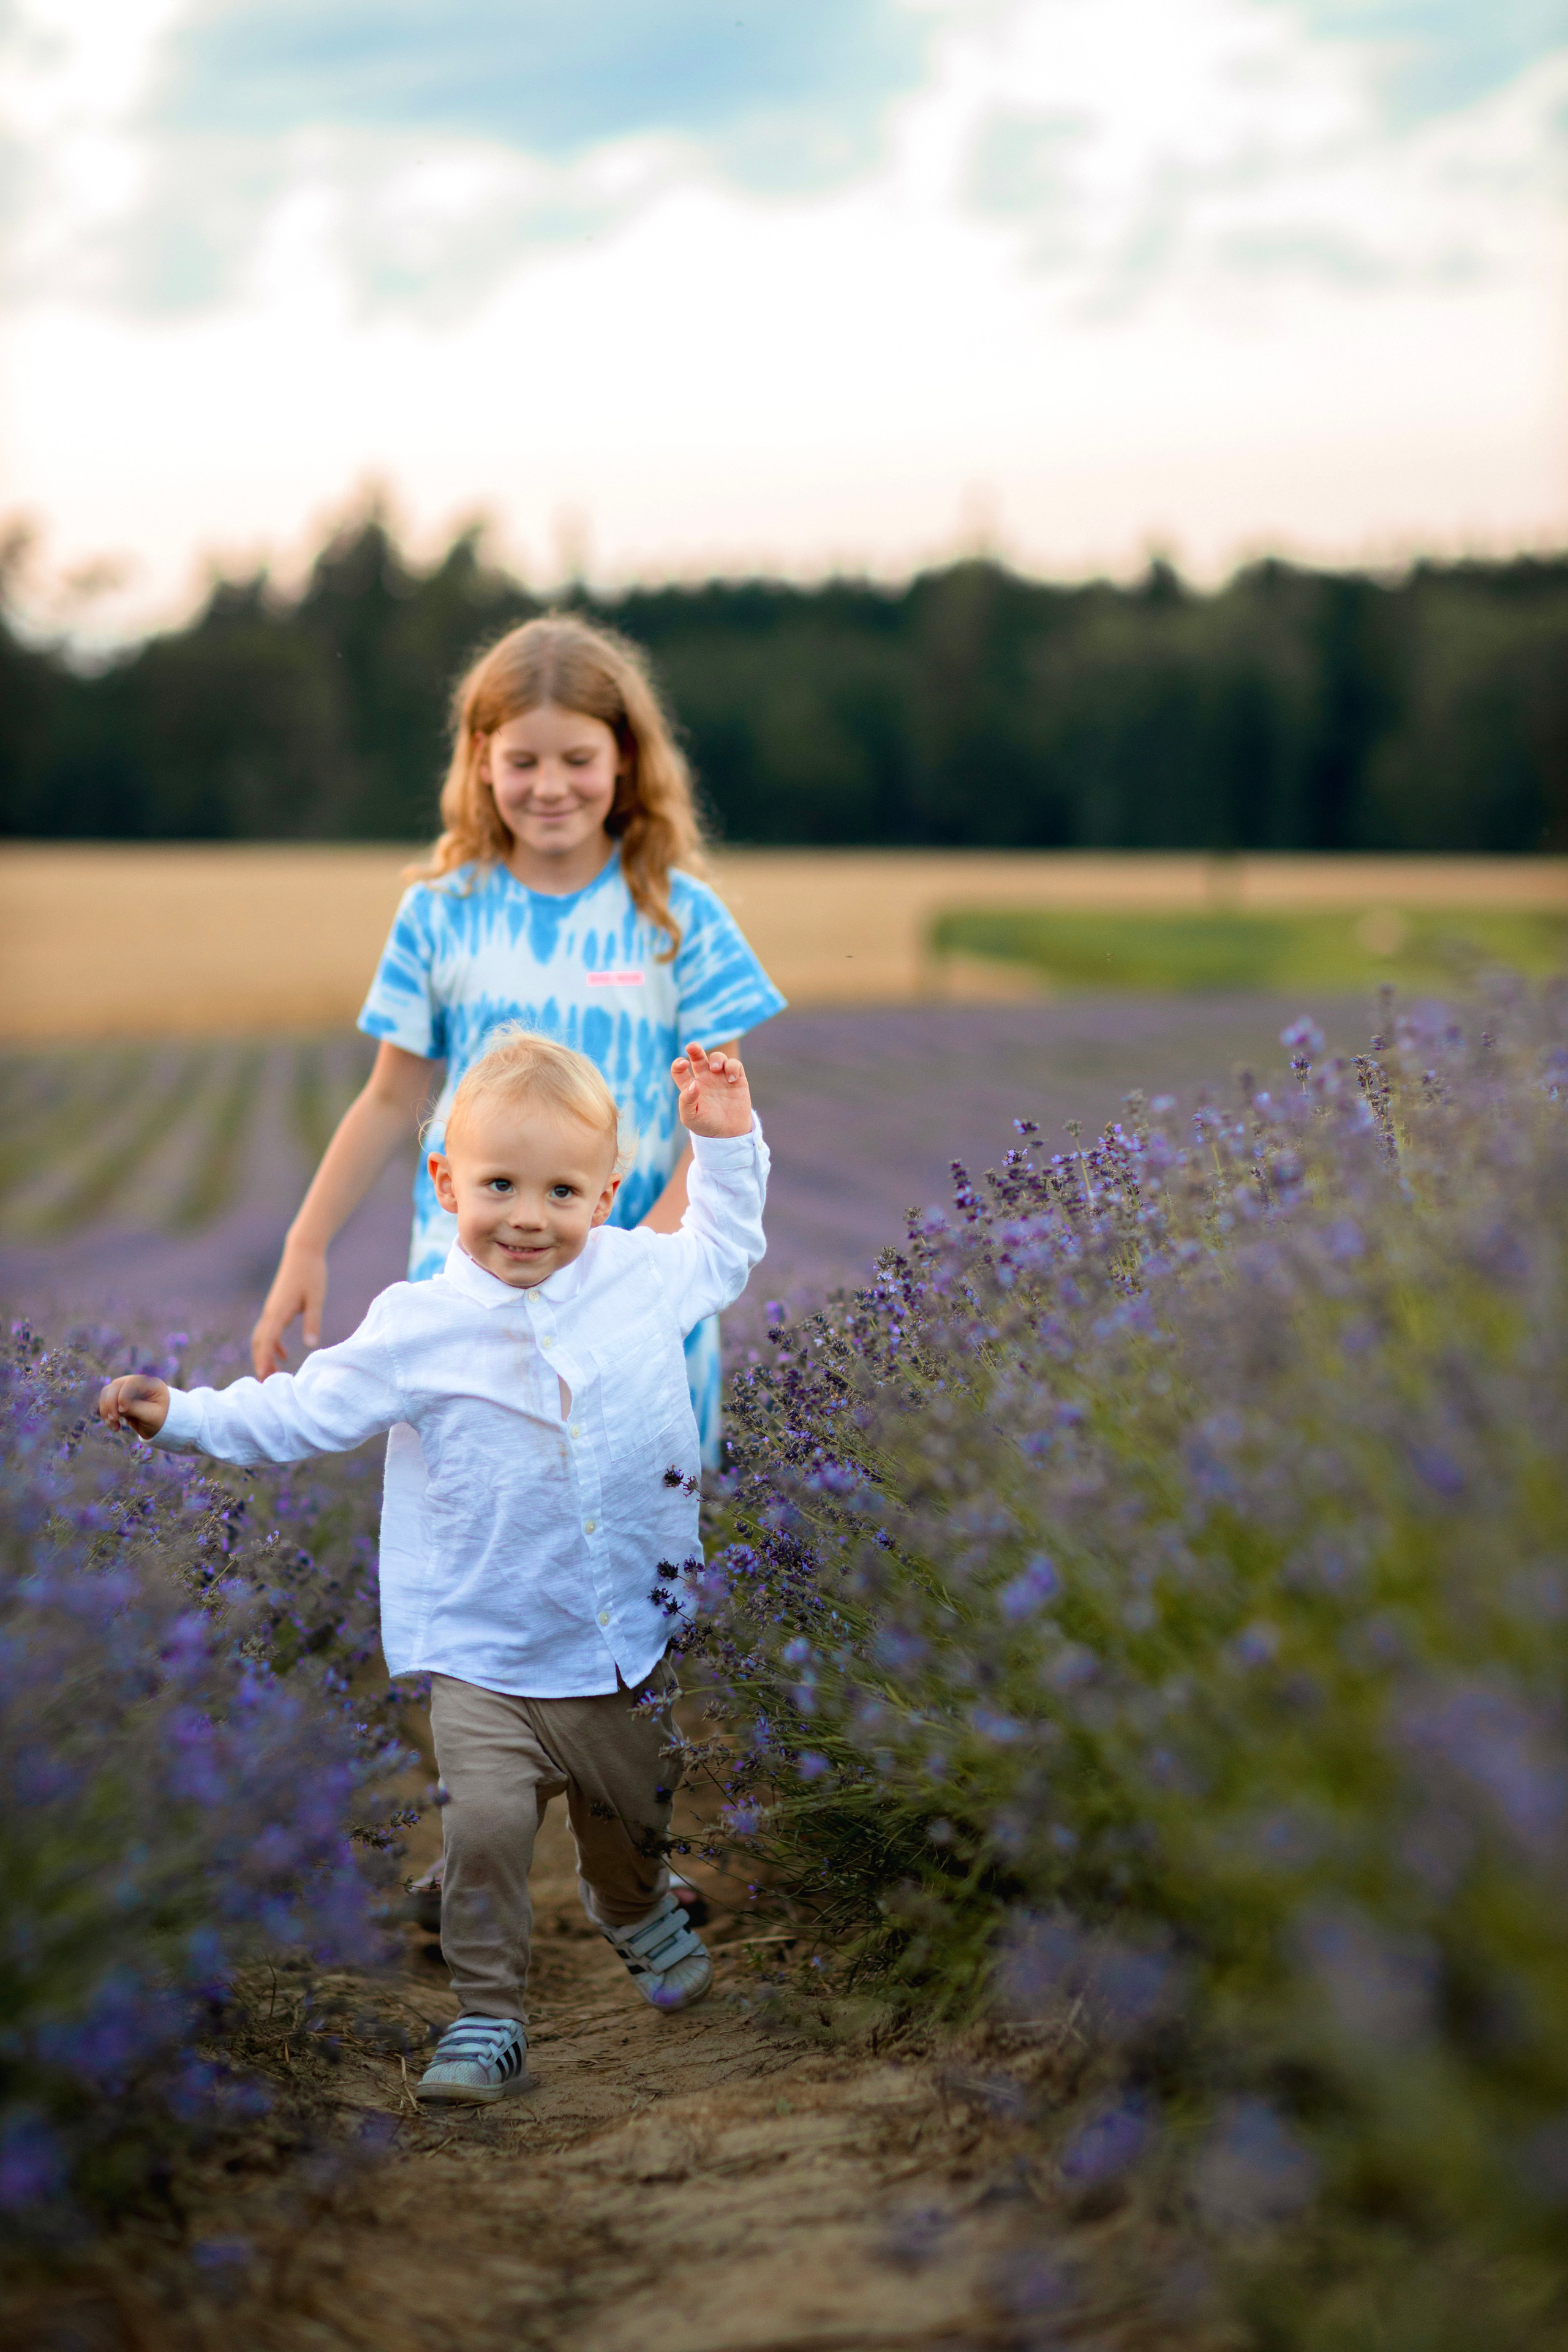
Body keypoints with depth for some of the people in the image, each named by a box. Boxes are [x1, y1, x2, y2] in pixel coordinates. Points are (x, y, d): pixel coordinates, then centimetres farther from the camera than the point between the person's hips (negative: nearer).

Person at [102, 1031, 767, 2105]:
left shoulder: (642, 1274, -3)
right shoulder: (418, 1328, -10)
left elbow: (724, 1252, 18)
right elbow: (307, 1411, -4)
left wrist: (728, 1144, 9)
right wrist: (183, 1411, -13)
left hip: (629, 1642, 3)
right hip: (486, 1654, -3)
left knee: (631, 1809, 20)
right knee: (487, 1823, -17)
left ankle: (637, 1912, 54)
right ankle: (489, 2017, 2)